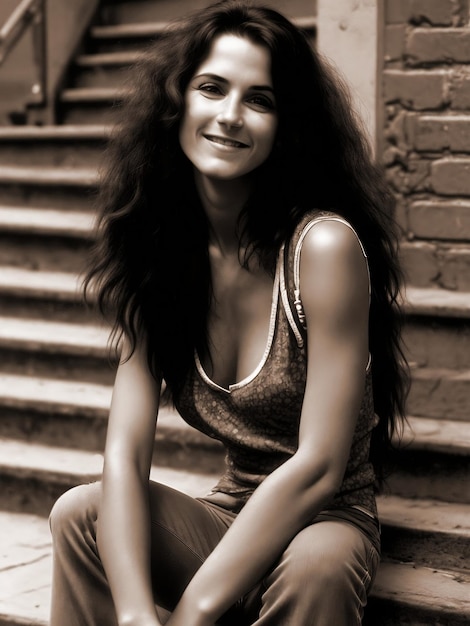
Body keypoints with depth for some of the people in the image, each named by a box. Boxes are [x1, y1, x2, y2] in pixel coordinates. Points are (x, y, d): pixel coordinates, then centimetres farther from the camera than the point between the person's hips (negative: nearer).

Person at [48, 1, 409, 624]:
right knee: (80, 512, -22)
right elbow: (125, 453, -10)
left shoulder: (322, 245, -18)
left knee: (313, 569, -36)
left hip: (327, 523, -4)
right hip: (228, 518, 4)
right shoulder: (158, 256, -2)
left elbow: (319, 466, -20)